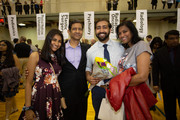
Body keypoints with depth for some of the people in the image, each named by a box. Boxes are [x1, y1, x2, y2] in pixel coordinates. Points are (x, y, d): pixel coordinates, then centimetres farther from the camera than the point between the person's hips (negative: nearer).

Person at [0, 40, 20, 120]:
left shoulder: (13, 56, -10)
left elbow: (17, 68, -12)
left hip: (10, 80, -5)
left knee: (9, 97, 2)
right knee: (10, 95, 19)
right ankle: (14, 108, 41)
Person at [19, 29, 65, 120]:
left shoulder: (59, 58, 9)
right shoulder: (35, 56, -6)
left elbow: (58, 79, 11)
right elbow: (29, 83, -8)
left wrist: (62, 99, 1)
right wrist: (28, 108, -11)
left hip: (55, 98, 5)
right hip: (39, 98, -4)